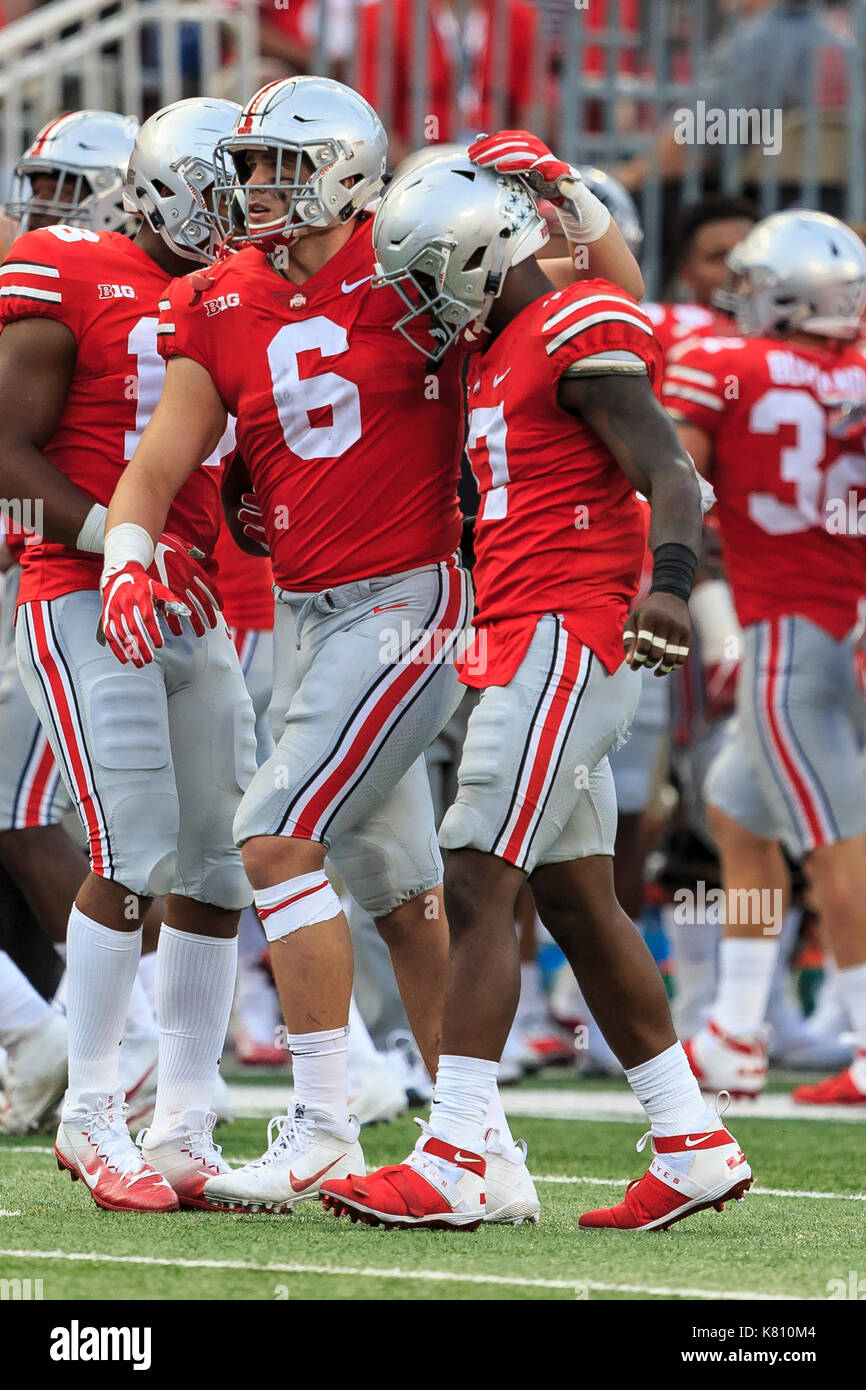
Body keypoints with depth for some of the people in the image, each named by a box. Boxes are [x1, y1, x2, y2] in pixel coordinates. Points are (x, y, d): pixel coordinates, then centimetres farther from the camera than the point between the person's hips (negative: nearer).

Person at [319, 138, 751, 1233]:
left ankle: (451, 1165, -15)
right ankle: (694, 1148, 16)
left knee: (477, 890, -13)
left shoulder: (582, 334, -10)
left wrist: (669, 585, -35)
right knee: (576, 903, 11)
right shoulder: (496, 355, 19)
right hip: (530, 644, 10)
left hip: (564, 639, -10)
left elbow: (670, 476, -17)